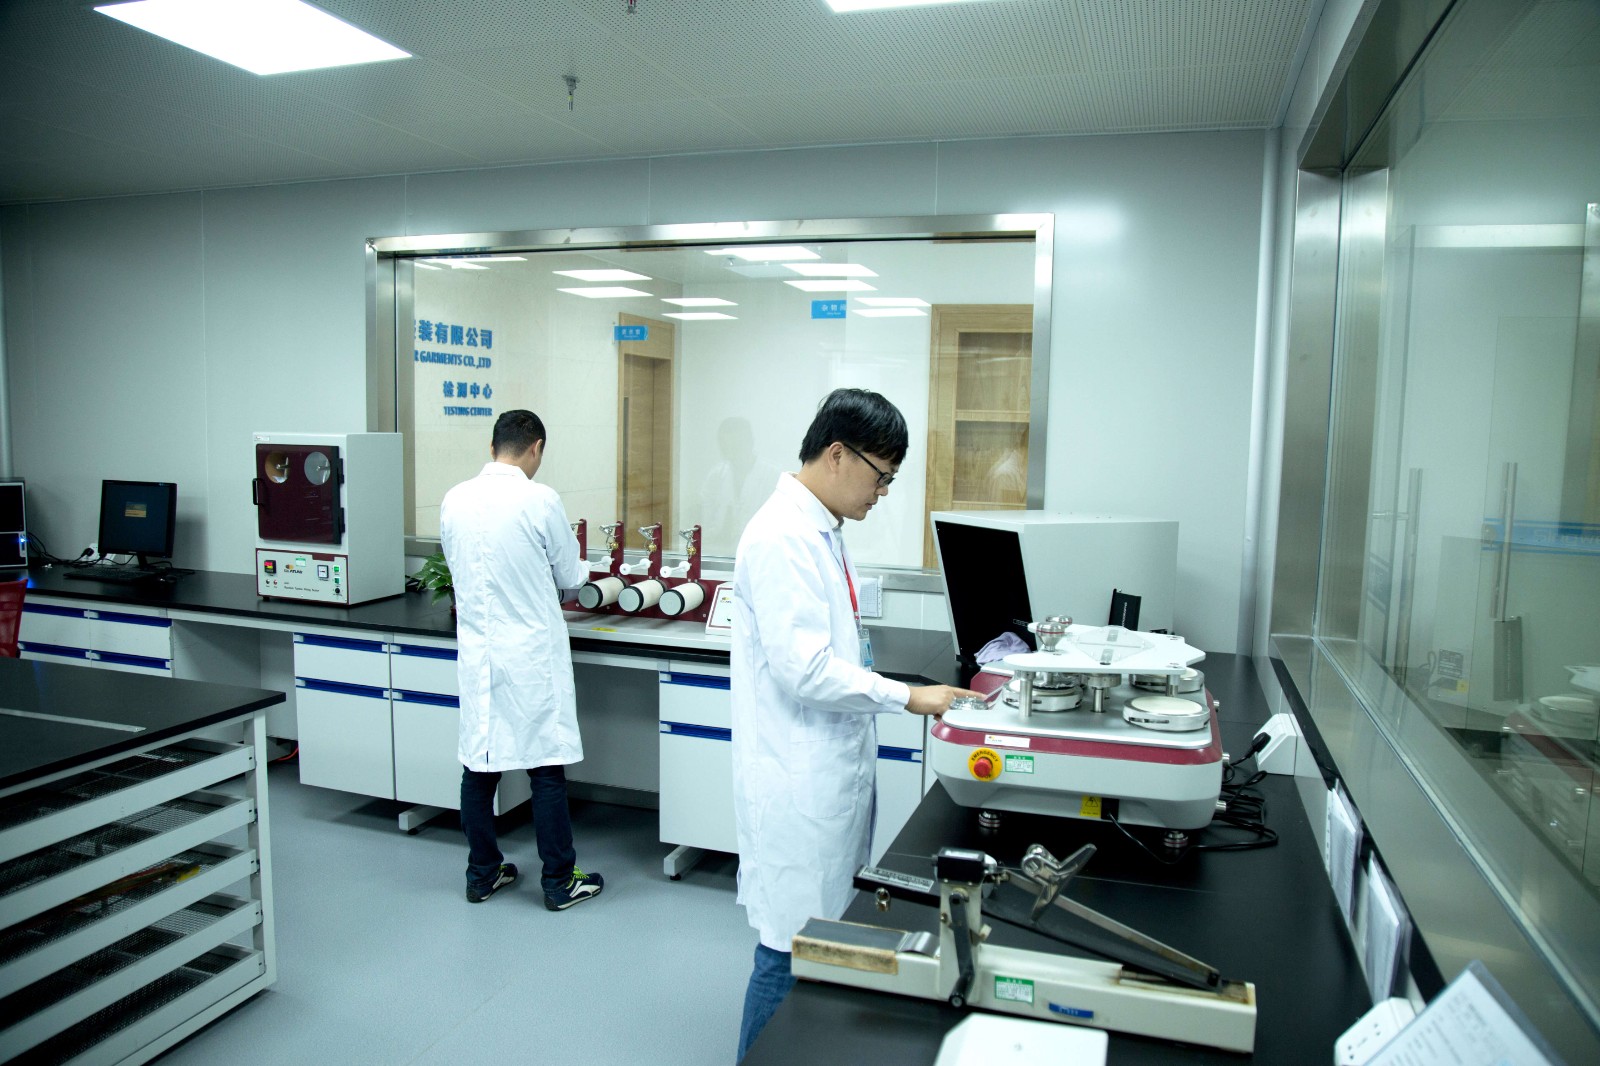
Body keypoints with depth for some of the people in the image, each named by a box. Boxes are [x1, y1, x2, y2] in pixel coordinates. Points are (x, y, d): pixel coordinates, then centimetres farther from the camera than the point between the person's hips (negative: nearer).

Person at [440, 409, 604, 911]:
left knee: (479, 765, 13)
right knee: (546, 769, 4)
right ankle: (559, 882, 14)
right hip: (531, 657, -5)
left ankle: (482, 874, 26)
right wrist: (561, 574, 21)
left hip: (476, 653, 5)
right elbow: (570, 576, -3)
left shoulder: (454, 500, 1)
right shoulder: (540, 500, -13)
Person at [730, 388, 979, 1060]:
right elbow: (806, 669, -24)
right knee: (793, 954, 2)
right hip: (799, 784, -10)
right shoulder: (783, 536, -19)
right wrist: (909, 696, -18)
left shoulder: (821, 530, 13)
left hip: (832, 773, 10)